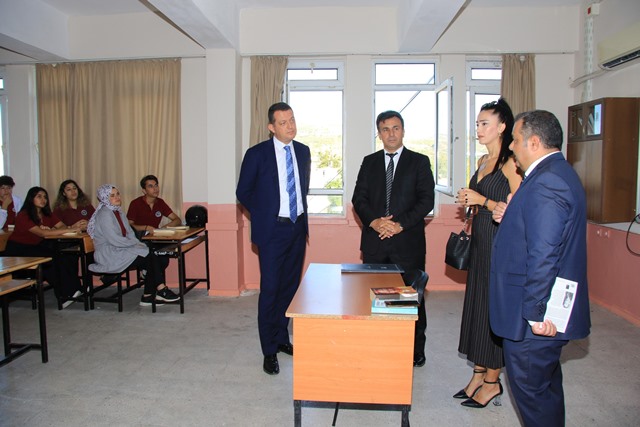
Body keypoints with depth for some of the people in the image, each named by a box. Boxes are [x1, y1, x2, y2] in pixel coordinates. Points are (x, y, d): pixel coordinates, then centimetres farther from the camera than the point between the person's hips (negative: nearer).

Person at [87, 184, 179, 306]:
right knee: (151, 260, -19)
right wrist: (136, 243, -13)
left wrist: (138, 244, -4)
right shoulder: (104, 214, -14)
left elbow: (130, 233, 14)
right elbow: (114, 240, -22)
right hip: (109, 255, -8)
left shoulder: (118, 212, 15)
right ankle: (161, 291, -8)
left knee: (158, 259, -10)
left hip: (120, 250, 9)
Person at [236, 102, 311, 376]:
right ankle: (269, 351, 12)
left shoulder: (303, 151, 7)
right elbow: (243, 192, 0)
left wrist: (301, 213, 13)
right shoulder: (257, 154, -8)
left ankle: (282, 339, 31)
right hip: (272, 230, -5)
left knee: (290, 287, 13)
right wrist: (264, 214, 0)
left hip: (298, 227, 5)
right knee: (270, 289, -1)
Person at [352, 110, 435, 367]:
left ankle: (416, 351, 19)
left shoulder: (419, 162, 4)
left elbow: (426, 200, -3)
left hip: (408, 242, -2)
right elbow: (359, 198, 6)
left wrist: (400, 224, -13)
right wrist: (374, 221, -11)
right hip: (375, 241, 2)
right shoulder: (369, 162, 12)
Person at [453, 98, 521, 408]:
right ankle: (478, 374, 25)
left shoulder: (510, 162, -13)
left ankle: (492, 381, 16)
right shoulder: (483, 161, 13)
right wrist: (468, 202, 3)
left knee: (494, 307, 0)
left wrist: (482, 200, -18)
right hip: (480, 241, 9)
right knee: (477, 304, 12)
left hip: (501, 242, -9)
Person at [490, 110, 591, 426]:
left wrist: (535, 313, -22)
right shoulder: (558, 173, 12)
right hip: (548, 309, 11)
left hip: (535, 316, -11)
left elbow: (543, 254, -26)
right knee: (547, 384, 24)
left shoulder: (546, 182, -23)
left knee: (530, 386, 5)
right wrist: (511, 217, 4)